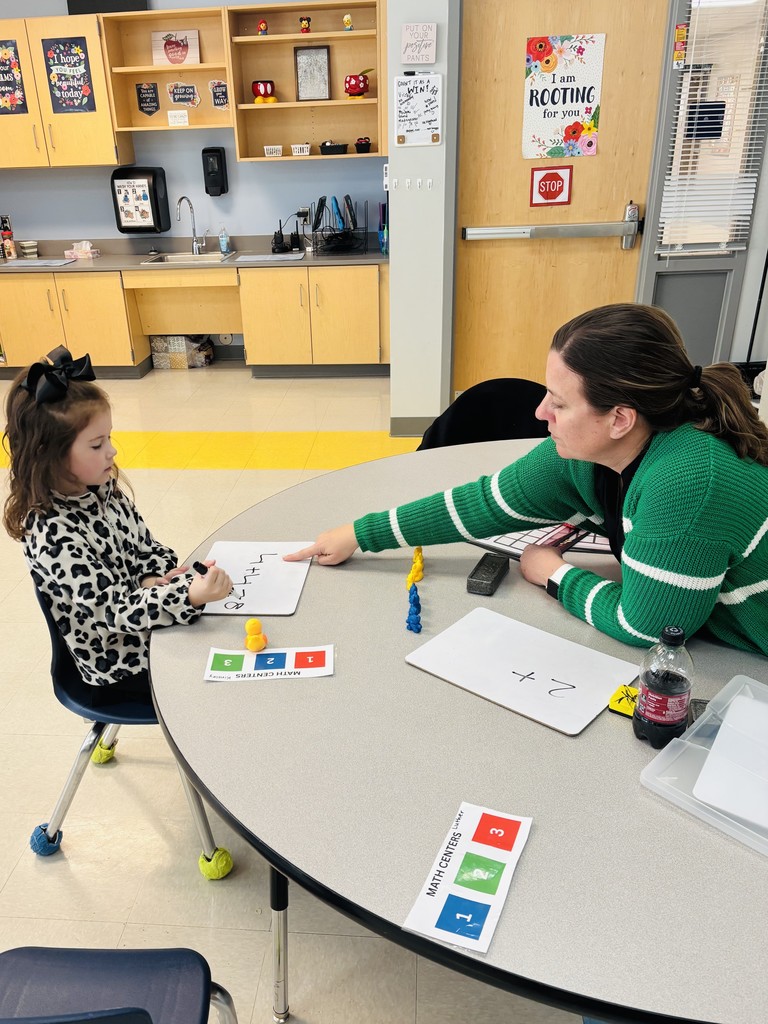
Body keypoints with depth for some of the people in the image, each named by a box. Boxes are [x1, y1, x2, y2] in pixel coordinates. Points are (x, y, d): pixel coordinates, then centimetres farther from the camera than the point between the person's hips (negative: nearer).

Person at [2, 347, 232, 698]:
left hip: (151, 622, 7)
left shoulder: (102, 488, -5)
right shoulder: (54, 537, -29)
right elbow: (118, 611, -29)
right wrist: (190, 597, -44)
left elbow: (145, 544, 8)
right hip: (124, 664, -7)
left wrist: (155, 577, -13)